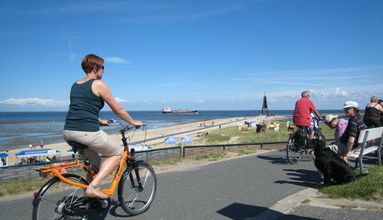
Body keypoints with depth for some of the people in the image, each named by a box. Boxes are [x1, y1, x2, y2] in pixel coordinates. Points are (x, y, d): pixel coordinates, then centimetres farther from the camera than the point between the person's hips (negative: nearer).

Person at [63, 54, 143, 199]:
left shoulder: (75, 85, 19)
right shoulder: (98, 84, -3)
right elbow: (118, 110, 1)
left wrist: (99, 121, 43)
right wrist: (133, 122, 15)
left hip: (68, 132, 8)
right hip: (87, 132, -8)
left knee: (93, 160, 31)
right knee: (117, 153, 11)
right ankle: (93, 187, -1)